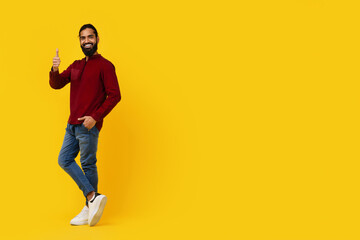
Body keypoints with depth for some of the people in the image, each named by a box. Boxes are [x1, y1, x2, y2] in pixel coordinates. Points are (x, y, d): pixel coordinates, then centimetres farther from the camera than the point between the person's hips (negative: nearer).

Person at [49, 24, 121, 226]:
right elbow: (56, 84, 13)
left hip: (89, 125, -8)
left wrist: (95, 117, -19)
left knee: (88, 164, -3)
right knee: (65, 160, 6)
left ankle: (89, 210, 7)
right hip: (73, 124, 8)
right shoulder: (76, 66, 17)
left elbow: (115, 95, -12)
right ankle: (93, 197, 7)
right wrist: (55, 70, -9)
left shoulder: (105, 65, -5)